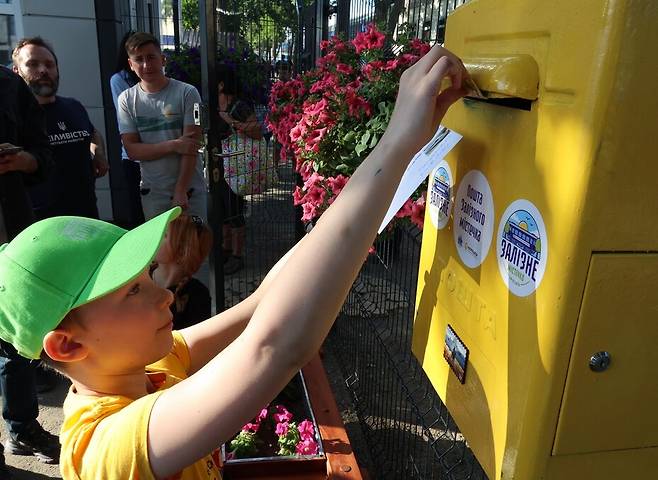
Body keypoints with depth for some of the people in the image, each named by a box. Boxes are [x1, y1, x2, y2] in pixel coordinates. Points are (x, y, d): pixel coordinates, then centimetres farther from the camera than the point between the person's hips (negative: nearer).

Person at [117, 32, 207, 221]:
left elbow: (192, 145, -11)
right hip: (152, 193, 2)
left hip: (190, 190, -2)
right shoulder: (127, 99, 2)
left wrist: (180, 190, -16)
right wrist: (173, 145, -16)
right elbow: (131, 149, -3)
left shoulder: (187, 93, -6)